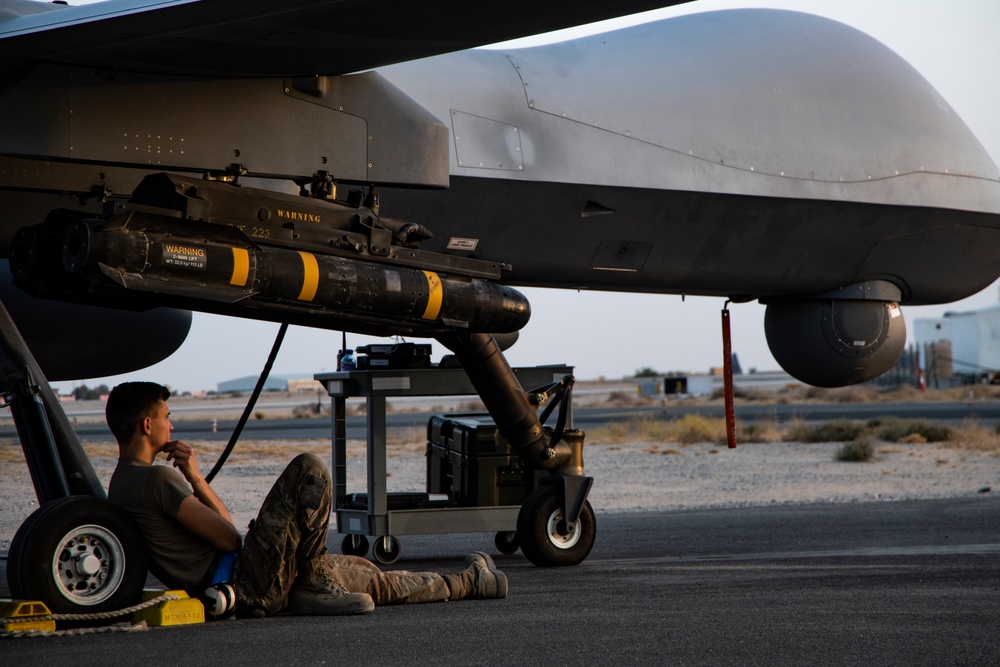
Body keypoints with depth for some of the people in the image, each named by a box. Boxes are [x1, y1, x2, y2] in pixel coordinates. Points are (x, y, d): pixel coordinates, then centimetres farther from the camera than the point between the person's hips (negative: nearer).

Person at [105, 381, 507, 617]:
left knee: (366, 577, 23)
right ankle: (312, 586, -5)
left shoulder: (122, 485, 15)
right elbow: (229, 537, -15)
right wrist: (196, 479, -3)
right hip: (247, 588, -11)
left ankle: (465, 583, 38)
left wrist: (192, 479, 6)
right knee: (309, 471, -15)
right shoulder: (157, 479, -19)